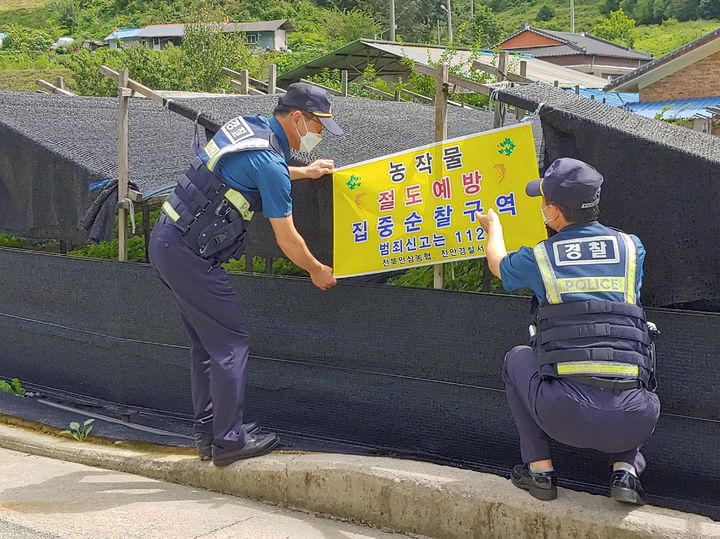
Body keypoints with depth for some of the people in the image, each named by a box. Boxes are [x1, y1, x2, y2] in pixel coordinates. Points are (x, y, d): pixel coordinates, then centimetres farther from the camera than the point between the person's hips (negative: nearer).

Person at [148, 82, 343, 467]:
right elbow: (287, 240, -10)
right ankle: (228, 440, 1)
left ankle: (205, 433, 21)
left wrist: (303, 172, 35)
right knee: (230, 340, -4)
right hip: (188, 254, -10)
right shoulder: (270, 162, -17)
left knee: (206, 341, 15)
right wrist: (317, 271, 7)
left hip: (165, 240, 10)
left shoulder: (248, 124, 9)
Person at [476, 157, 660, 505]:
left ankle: (539, 471, 22)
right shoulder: (632, 247, 10)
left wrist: (493, 227, 53)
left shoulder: (538, 258, 6)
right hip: (634, 421, 2)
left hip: (567, 416, -2)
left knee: (517, 359, 28)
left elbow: (498, 264, 31)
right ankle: (626, 470, 14)